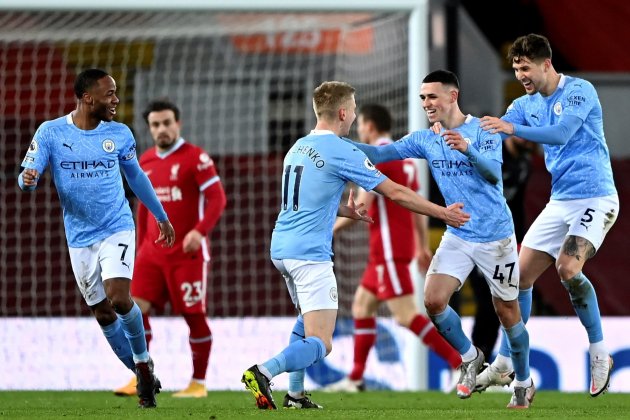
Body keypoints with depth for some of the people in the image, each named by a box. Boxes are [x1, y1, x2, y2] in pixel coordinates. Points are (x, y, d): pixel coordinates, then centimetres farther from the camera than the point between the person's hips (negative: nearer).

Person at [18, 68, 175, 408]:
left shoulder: (119, 134, 0)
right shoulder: (50, 133, -6)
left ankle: (143, 359, 2)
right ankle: (142, 374, 20)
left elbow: (136, 177, 15)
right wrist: (27, 180, -34)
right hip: (80, 237, 1)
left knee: (119, 297, -21)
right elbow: (27, 177, -9)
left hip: (117, 230, -1)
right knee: (102, 313, 4)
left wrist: (161, 217, 24)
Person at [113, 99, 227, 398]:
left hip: (187, 252, -5)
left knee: (194, 315, 0)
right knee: (137, 308, -7)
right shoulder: (145, 162, 12)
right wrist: (141, 248, 18)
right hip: (153, 251, 5)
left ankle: (198, 383, 11)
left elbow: (217, 198, -13)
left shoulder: (195, 158, -7)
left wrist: (200, 231, -26)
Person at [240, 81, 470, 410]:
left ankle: (294, 394, 20)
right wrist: (443, 213, 3)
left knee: (309, 320, 29)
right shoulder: (342, 152, -10)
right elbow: (396, 193, -7)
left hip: (281, 248, 8)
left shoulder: (298, 147, 13)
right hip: (310, 255, -8)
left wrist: (345, 211, 39)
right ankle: (264, 371, -33)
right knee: (320, 343, -11)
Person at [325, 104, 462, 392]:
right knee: (362, 305, 15)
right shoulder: (404, 158, 15)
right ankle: (355, 379, 15)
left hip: (389, 248, -10)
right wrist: (423, 248, 21)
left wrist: (329, 231, -6)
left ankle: (462, 365, -19)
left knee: (406, 315, -13)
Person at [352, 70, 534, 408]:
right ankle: (469, 358, 12)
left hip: (495, 237, -5)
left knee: (508, 314, 3)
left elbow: (494, 174, -24)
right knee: (433, 301, -13)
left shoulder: (481, 130, -11)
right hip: (457, 236, 5)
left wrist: (468, 149, -42)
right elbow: (380, 154, -3)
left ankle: (524, 384, 24)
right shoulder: (425, 139, 4)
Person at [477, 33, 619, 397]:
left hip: (595, 198, -8)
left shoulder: (579, 91, -12)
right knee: (522, 274, 4)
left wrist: (514, 128, -36)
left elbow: (561, 133, -26)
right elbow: (490, 133, 2)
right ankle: (505, 363, 15)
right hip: (560, 202, 8)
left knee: (567, 267, -27)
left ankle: (600, 354, -13)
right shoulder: (526, 104, 9)